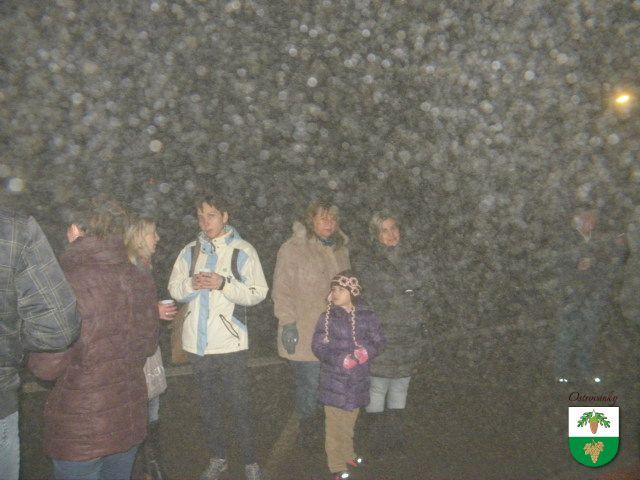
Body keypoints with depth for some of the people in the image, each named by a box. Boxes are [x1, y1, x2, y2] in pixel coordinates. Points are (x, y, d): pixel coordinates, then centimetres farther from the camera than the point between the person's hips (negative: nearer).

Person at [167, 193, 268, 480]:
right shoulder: (190, 252, 7)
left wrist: (223, 283, -21)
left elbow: (258, 293, -10)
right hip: (198, 342, 4)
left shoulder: (242, 251, -5)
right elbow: (174, 289, 8)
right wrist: (191, 284, -13)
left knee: (240, 405, 4)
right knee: (209, 405, 18)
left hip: (230, 341, -4)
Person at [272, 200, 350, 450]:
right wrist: (288, 324, -15)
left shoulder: (340, 249, 13)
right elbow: (282, 290, -10)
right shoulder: (293, 248, -8)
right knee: (310, 384, 0)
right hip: (305, 333, -6)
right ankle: (307, 430, 23)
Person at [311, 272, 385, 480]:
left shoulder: (367, 316, -3)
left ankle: (347, 455, 41)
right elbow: (318, 347, -10)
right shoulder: (327, 318, -7)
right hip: (334, 380, -2)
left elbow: (378, 342, 0)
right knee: (335, 425, 4)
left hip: (357, 380, 2)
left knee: (349, 422, 20)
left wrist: (365, 353, -20)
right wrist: (342, 360, -21)